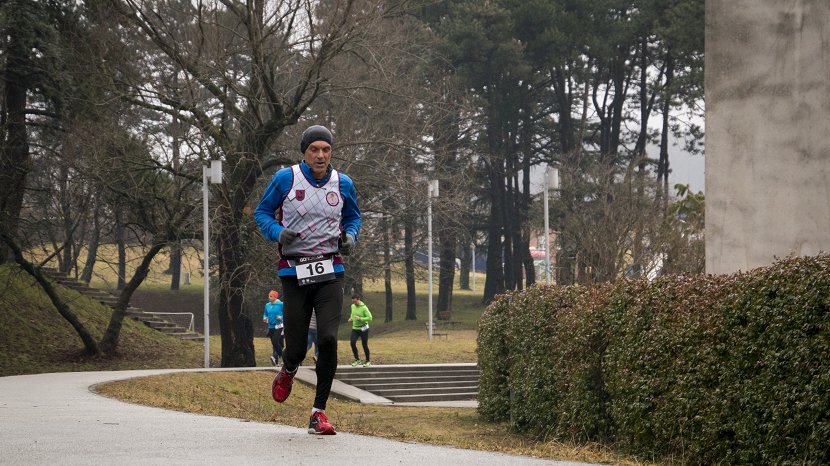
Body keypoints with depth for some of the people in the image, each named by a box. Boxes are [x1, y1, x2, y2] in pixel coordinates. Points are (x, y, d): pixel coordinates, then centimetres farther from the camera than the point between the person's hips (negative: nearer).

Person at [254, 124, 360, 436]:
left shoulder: (343, 184, 5)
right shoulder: (285, 179, -3)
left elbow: (353, 216, 22)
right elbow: (262, 212, 6)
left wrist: (349, 236, 0)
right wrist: (278, 233, -14)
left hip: (330, 272, 1)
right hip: (294, 273, -1)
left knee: (328, 338, -16)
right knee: (296, 347, 0)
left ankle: (318, 412, -5)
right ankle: (288, 371, 41)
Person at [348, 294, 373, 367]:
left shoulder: (364, 308, -16)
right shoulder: (353, 306, 4)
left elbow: (370, 318, -18)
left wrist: (360, 318, -26)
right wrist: (351, 318, 3)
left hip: (363, 329, -5)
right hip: (355, 328, 5)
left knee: (365, 345, 2)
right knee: (352, 342, -11)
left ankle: (368, 361, 19)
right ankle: (357, 360, 3)